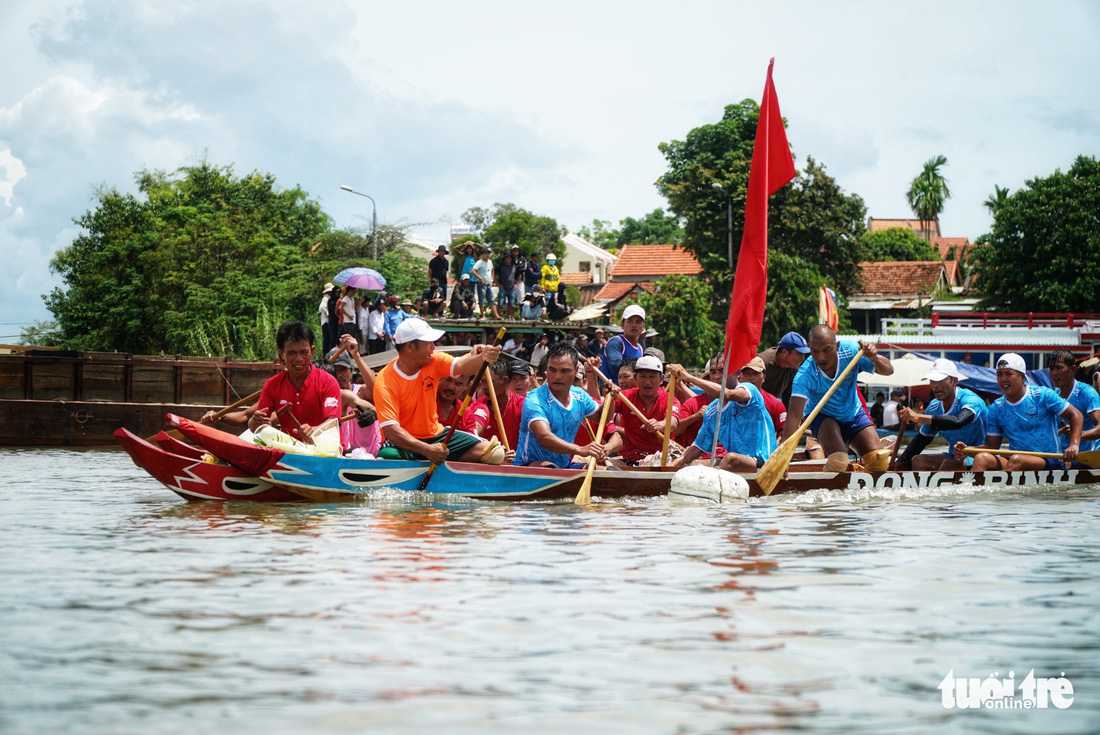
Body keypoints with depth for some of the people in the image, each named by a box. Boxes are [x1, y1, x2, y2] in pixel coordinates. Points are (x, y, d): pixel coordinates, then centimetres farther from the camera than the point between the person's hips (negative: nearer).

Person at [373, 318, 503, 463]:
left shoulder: (434, 362, -3)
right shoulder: (384, 383, -20)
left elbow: (461, 366, -21)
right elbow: (391, 430, -28)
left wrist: (484, 358, -45)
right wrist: (427, 450, -39)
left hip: (435, 435, 4)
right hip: (403, 444, -4)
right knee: (388, 457, -39)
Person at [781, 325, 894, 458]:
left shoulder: (851, 351, -26)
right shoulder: (804, 376, -33)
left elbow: (889, 371, -22)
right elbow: (794, 415, -40)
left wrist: (874, 358, -46)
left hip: (853, 413, 3)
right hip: (821, 416, -3)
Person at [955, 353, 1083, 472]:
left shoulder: (1043, 395, -1)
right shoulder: (996, 409, 11)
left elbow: (1075, 415, -1)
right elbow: (992, 445, 14)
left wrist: (1074, 445, -17)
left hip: (1050, 462, -4)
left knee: (1016, 460, -36)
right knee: (981, 458, -24)